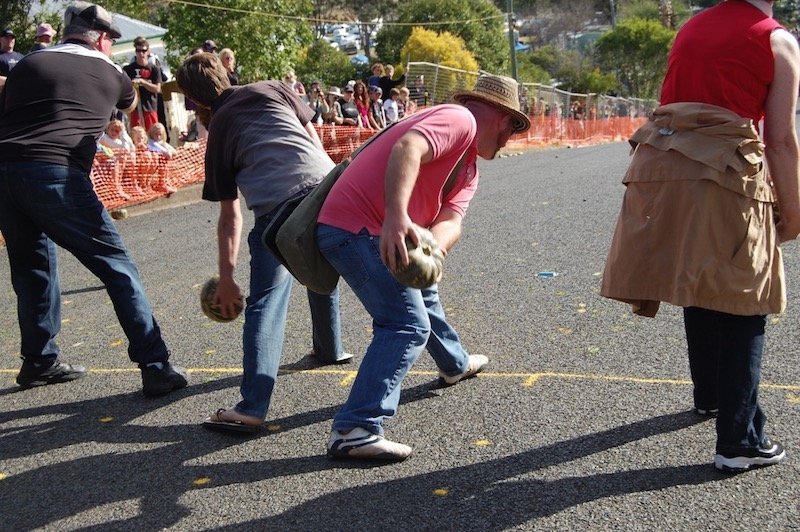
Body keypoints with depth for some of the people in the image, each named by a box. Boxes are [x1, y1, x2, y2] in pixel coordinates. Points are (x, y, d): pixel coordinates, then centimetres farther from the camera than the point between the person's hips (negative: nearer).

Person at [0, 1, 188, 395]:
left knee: (32, 268, 23)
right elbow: (130, 105, 40)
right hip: (54, 174, -4)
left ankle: (39, 362, 30)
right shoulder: (109, 73, 17)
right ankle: (155, 367, -1)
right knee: (117, 268, 2)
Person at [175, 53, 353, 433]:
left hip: (275, 206, -3)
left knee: (265, 304, -2)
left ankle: (252, 406, -11)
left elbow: (230, 216, 20)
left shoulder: (218, 128, 20)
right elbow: (314, 140, 18)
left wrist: (226, 277, 24)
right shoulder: (273, 89, 23)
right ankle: (330, 349, 47)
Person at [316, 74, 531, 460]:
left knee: (421, 294, 31)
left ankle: (455, 365, 57)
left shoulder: (469, 170, 20)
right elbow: (406, 149, -30)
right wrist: (397, 216, -44)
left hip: (379, 232, 11)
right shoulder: (460, 120, -10)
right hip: (355, 228, -11)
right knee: (408, 324, -16)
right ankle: (355, 430, -21)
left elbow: (451, 220, 2)